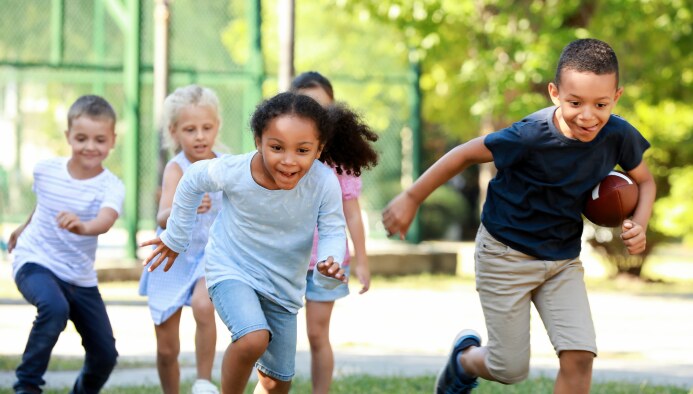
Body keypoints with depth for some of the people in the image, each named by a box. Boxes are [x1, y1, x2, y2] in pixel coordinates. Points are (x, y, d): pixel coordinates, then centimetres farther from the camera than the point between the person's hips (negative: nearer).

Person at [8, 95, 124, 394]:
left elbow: (105, 221, -39)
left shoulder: (111, 187, -16)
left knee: (105, 355, 2)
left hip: (80, 278, 2)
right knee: (55, 307, -35)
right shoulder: (45, 170, -8)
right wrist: (23, 228, 33)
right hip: (35, 264, -2)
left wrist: (83, 226, -61)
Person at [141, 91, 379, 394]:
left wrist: (329, 264, -35)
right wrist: (175, 238, 7)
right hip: (232, 272, -3)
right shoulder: (234, 172, -25)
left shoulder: (325, 183, -25)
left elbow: (332, 232, -12)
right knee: (253, 339, -31)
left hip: (283, 287, 3)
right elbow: (193, 181, -5)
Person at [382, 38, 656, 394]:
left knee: (578, 357, -12)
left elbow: (644, 180, 7)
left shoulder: (619, 136, -14)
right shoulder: (532, 135, -28)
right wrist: (411, 199, -11)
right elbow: (467, 154, -15)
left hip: (563, 258, 4)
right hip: (506, 254, -4)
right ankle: (465, 358, 38)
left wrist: (639, 225, -13)